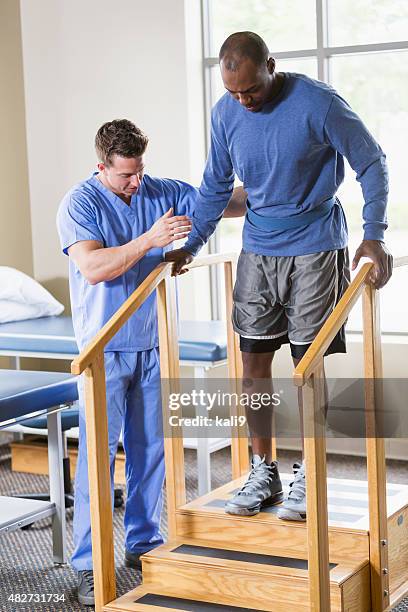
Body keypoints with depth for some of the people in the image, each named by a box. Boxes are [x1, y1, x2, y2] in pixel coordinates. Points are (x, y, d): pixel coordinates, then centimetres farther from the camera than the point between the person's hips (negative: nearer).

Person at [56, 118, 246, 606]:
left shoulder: (162, 193, 7)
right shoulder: (79, 205, -7)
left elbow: (224, 202, 9)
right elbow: (93, 268, -21)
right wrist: (149, 240, -28)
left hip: (153, 345, 5)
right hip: (105, 350, -5)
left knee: (150, 449, 11)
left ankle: (143, 543, 25)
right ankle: (89, 565, 1)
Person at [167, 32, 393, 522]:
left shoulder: (318, 103, -16)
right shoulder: (225, 114, -2)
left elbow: (371, 164, -8)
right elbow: (215, 187, 11)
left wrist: (374, 237, -16)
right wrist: (190, 246, 5)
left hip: (314, 248, -4)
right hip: (257, 250, 5)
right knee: (253, 359, 4)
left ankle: (308, 476, 13)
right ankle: (263, 472, 17)